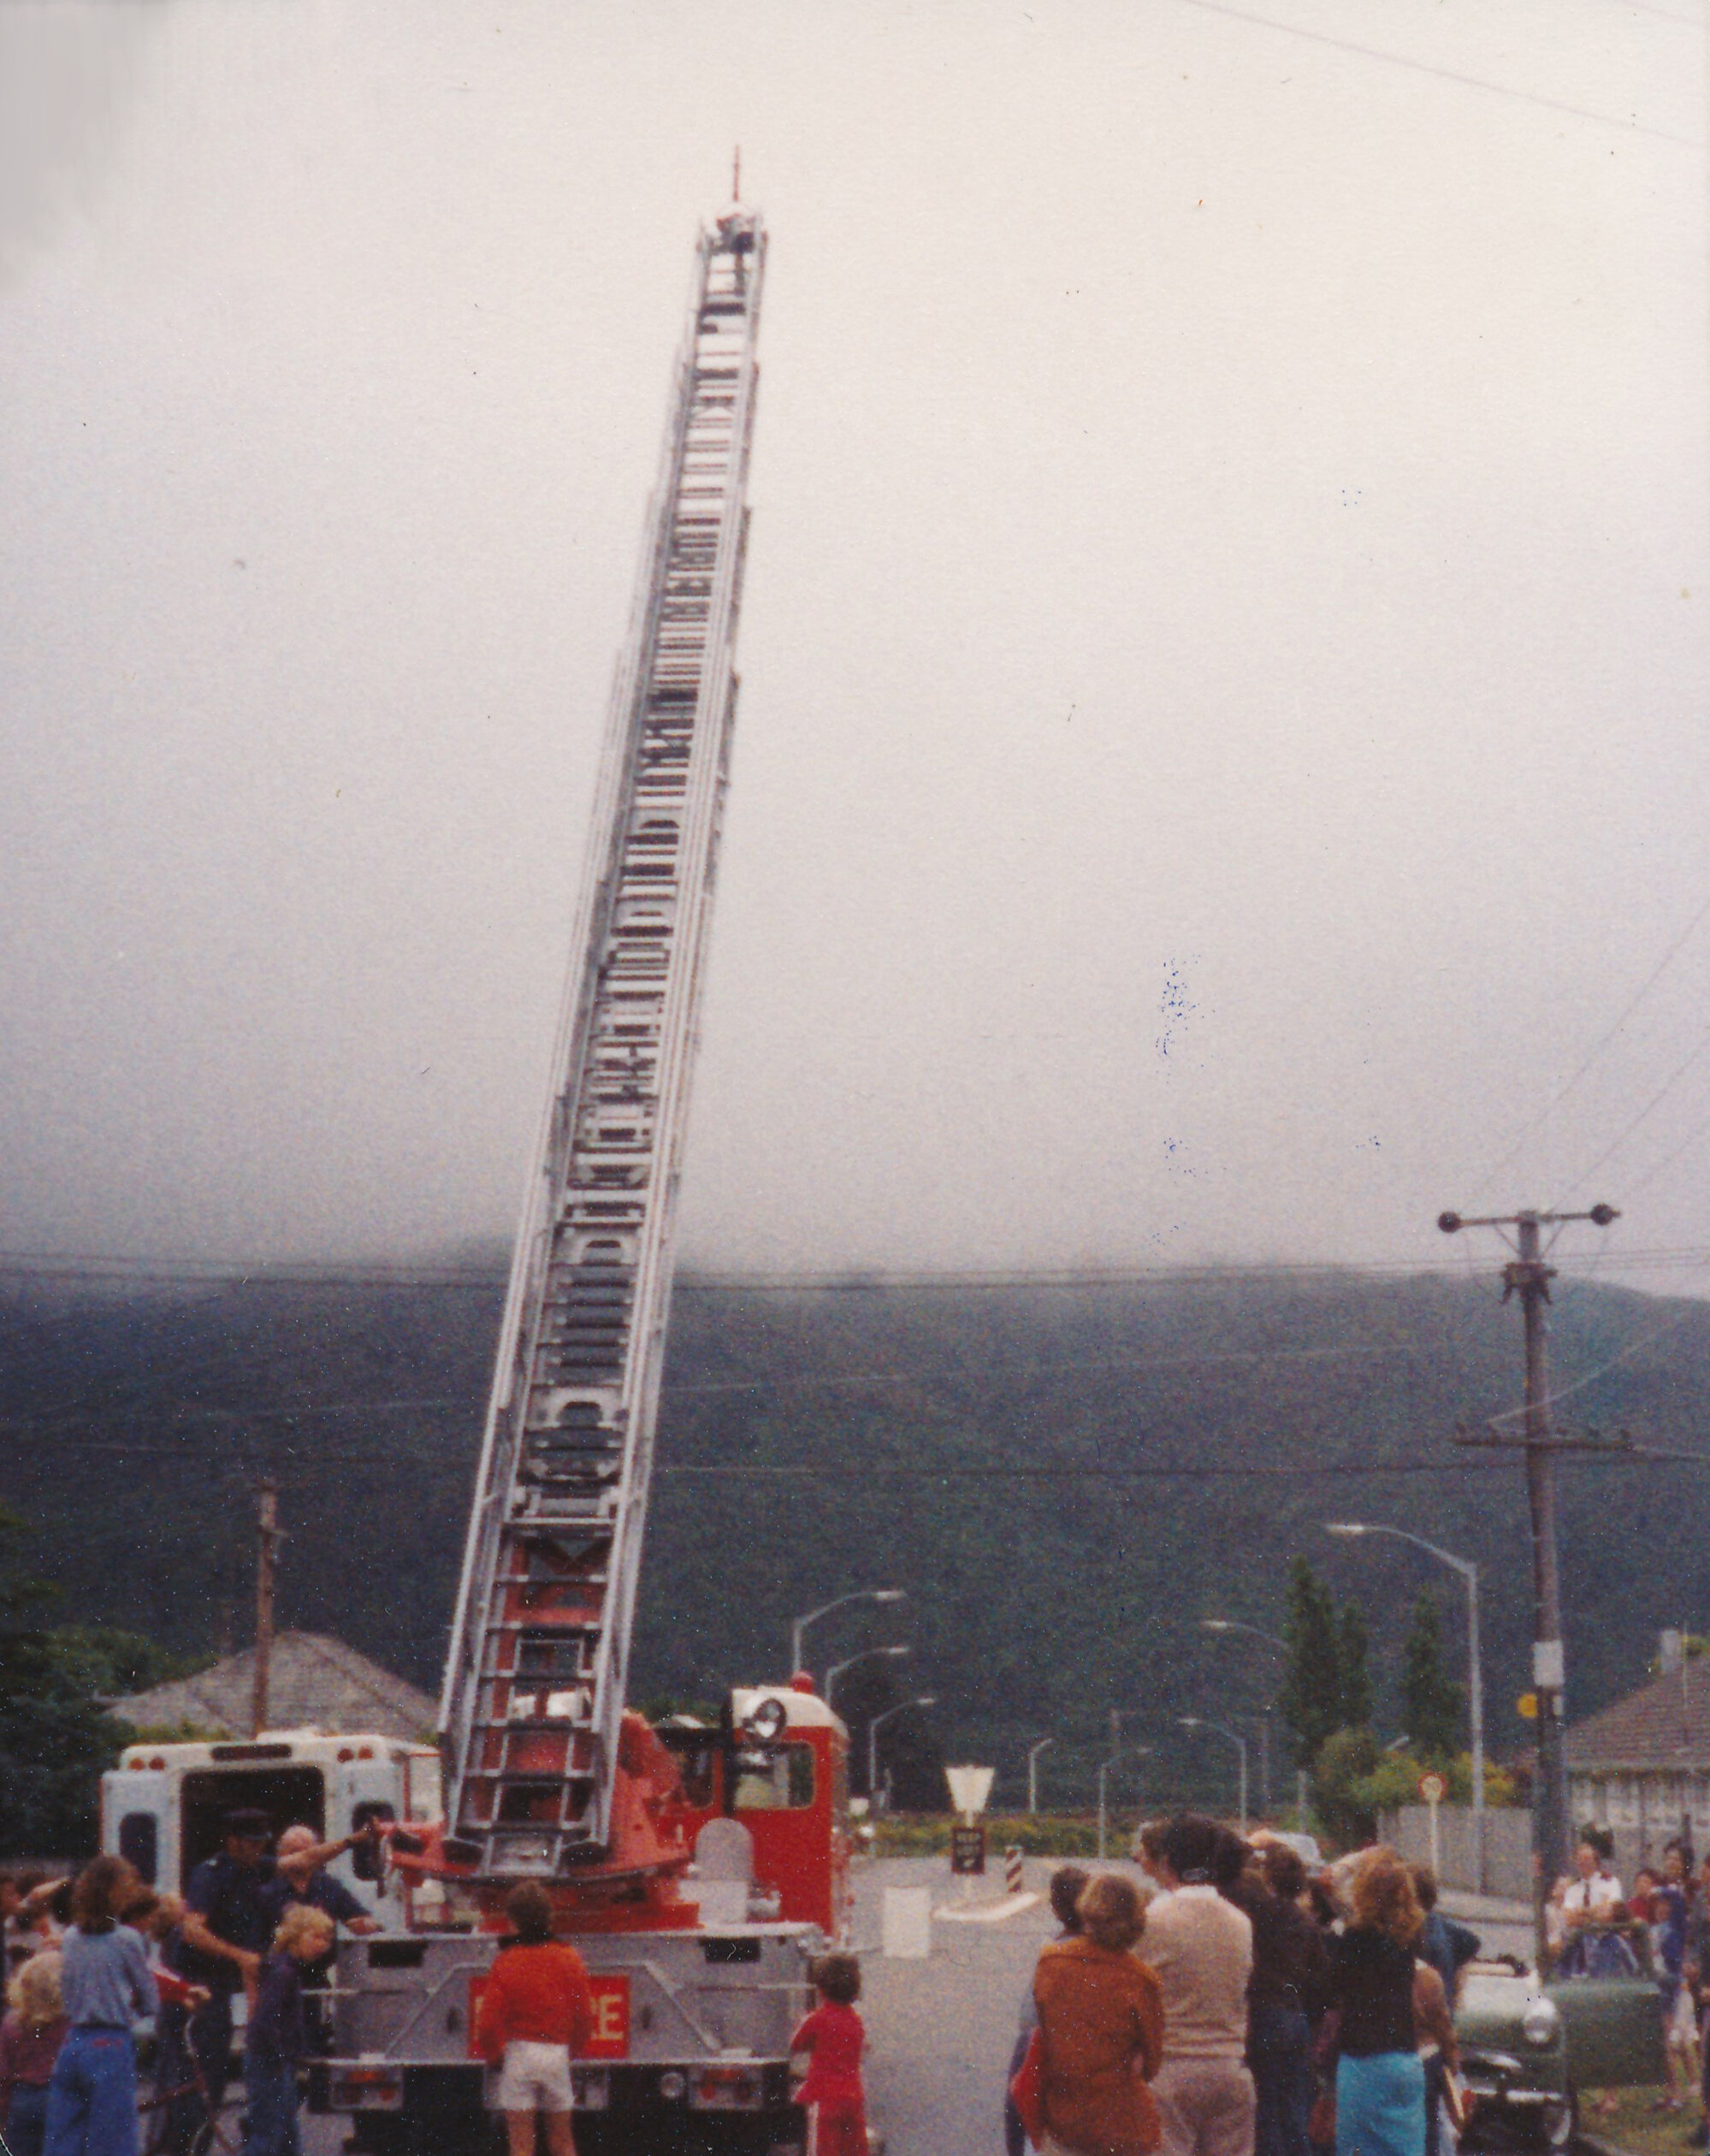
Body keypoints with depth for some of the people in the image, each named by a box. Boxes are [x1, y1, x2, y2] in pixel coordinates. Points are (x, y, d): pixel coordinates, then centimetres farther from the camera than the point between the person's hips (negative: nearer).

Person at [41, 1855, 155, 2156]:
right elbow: (149, 1999, 1)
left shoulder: (70, 1938, 7)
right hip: (112, 2046, -5)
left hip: (72, 2044, 5)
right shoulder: (126, 1939, -8)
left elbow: (67, 1996, 15)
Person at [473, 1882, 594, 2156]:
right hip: (558, 2054, 3)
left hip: (519, 2053, -3)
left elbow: (489, 2021, -8)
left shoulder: (507, 1961, -7)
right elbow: (584, 2015, 4)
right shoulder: (570, 1958, 2)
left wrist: (493, 2056, 9)